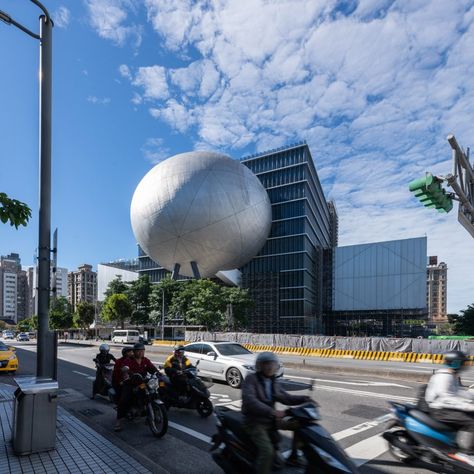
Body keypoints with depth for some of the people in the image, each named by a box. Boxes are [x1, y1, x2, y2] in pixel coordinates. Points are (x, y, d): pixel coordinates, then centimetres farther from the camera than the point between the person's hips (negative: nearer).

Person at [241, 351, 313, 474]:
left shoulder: (274, 382, 6)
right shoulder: (251, 379, -16)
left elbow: (285, 398, 8)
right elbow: (249, 400, -31)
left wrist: (304, 399, -10)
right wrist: (272, 411, -42)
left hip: (270, 419, 7)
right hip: (255, 421, -7)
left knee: (299, 424, 4)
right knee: (268, 450, -28)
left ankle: (293, 457, 17)